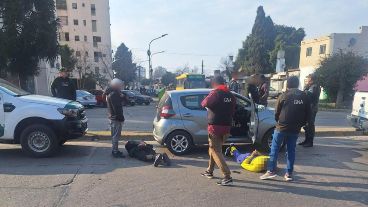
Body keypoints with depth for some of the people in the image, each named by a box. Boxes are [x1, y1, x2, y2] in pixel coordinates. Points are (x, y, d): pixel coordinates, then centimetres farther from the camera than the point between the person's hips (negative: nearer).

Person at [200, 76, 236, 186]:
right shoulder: (231, 95, 8)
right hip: (226, 126, 8)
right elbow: (232, 110, 13)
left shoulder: (215, 93, -12)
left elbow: (204, 103, -14)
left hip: (215, 126, -7)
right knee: (213, 148, 21)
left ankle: (227, 176, -6)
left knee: (216, 151, -1)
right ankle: (210, 171, 32)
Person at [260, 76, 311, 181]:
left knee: (274, 149, 3)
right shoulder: (304, 96, 6)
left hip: (282, 127, -4)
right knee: (291, 150, 12)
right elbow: (308, 113, 8)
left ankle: (271, 171, 0)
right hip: (295, 129, 4)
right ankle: (289, 173, 15)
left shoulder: (284, 96, -5)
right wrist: (300, 124, 17)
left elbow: (277, 112, -1)